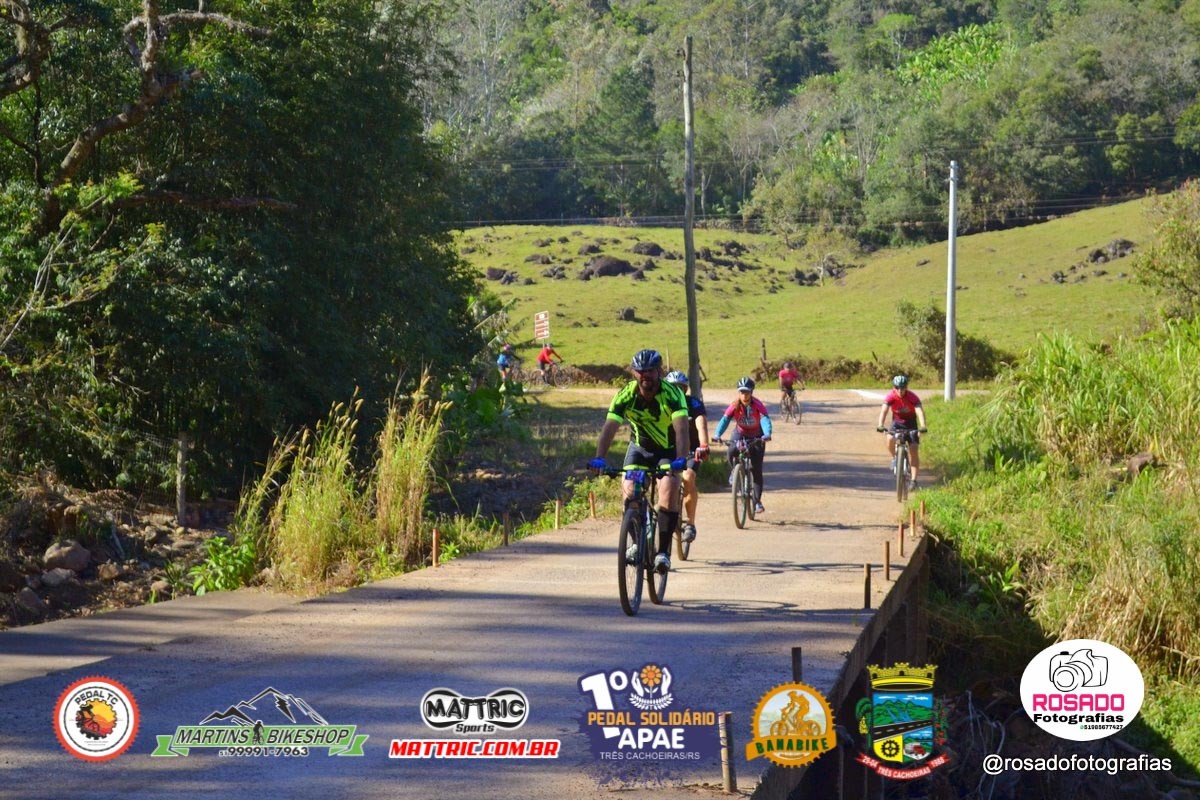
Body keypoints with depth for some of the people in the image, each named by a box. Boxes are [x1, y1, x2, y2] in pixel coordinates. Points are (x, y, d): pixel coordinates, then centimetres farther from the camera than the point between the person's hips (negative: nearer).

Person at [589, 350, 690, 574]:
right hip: (640, 447, 2)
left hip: (668, 450, -2)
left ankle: (663, 550, -18)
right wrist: (599, 458, -45)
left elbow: (681, 427, -39)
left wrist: (681, 458, -54)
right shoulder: (626, 395, -21)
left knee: (669, 489, -24)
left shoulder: (672, 394, -27)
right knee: (629, 489, -18)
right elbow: (609, 427, -29)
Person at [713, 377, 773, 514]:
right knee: (732, 452, -32)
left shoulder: (757, 405, -27)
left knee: (757, 470, -6)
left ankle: (757, 501, 2)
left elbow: (765, 419, -41)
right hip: (740, 434, 1)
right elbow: (725, 420, -31)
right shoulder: (734, 406, -21)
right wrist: (717, 435, -50)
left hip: (756, 436, -1)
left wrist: (767, 434, -61)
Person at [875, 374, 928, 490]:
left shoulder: (912, 397, -27)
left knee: (914, 451, -12)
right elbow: (884, 410, -34)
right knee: (890, 439, -30)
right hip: (897, 422, 1)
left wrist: (923, 427, -55)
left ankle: (913, 480, -7)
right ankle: (895, 458, 0)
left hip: (911, 423, -1)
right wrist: (880, 425, -52)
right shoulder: (891, 396, -23)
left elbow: (919, 411, -38)